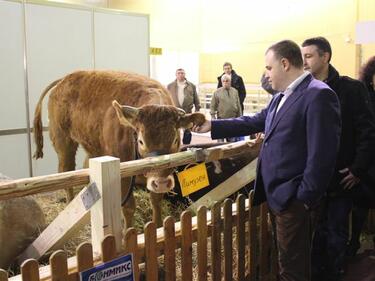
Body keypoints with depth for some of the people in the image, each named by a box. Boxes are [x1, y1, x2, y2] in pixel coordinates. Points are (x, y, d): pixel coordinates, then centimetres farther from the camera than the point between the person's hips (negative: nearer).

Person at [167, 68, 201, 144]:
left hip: (187, 113, 0)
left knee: (187, 133, 5)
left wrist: (197, 110, 2)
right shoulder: (170, 86, 6)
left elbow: (196, 100, 7)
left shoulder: (192, 86, 6)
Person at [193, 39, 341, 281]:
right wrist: (213, 126, 13)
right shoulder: (281, 96, 12)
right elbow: (255, 122, 18)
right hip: (276, 193, 9)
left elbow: (322, 154, -21)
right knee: (287, 260, 23)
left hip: (294, 198, -8)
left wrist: (304, 199, -19)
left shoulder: (318, 95, -17)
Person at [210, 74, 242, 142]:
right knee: (220, 140, 4)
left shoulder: (235, 91, 8)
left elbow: (238, 106, 10)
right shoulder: (217, 92, 0)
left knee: (233, 140, 9)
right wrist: (213, 118, -7)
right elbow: (212, 107, -1)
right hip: (221, 119, -2)